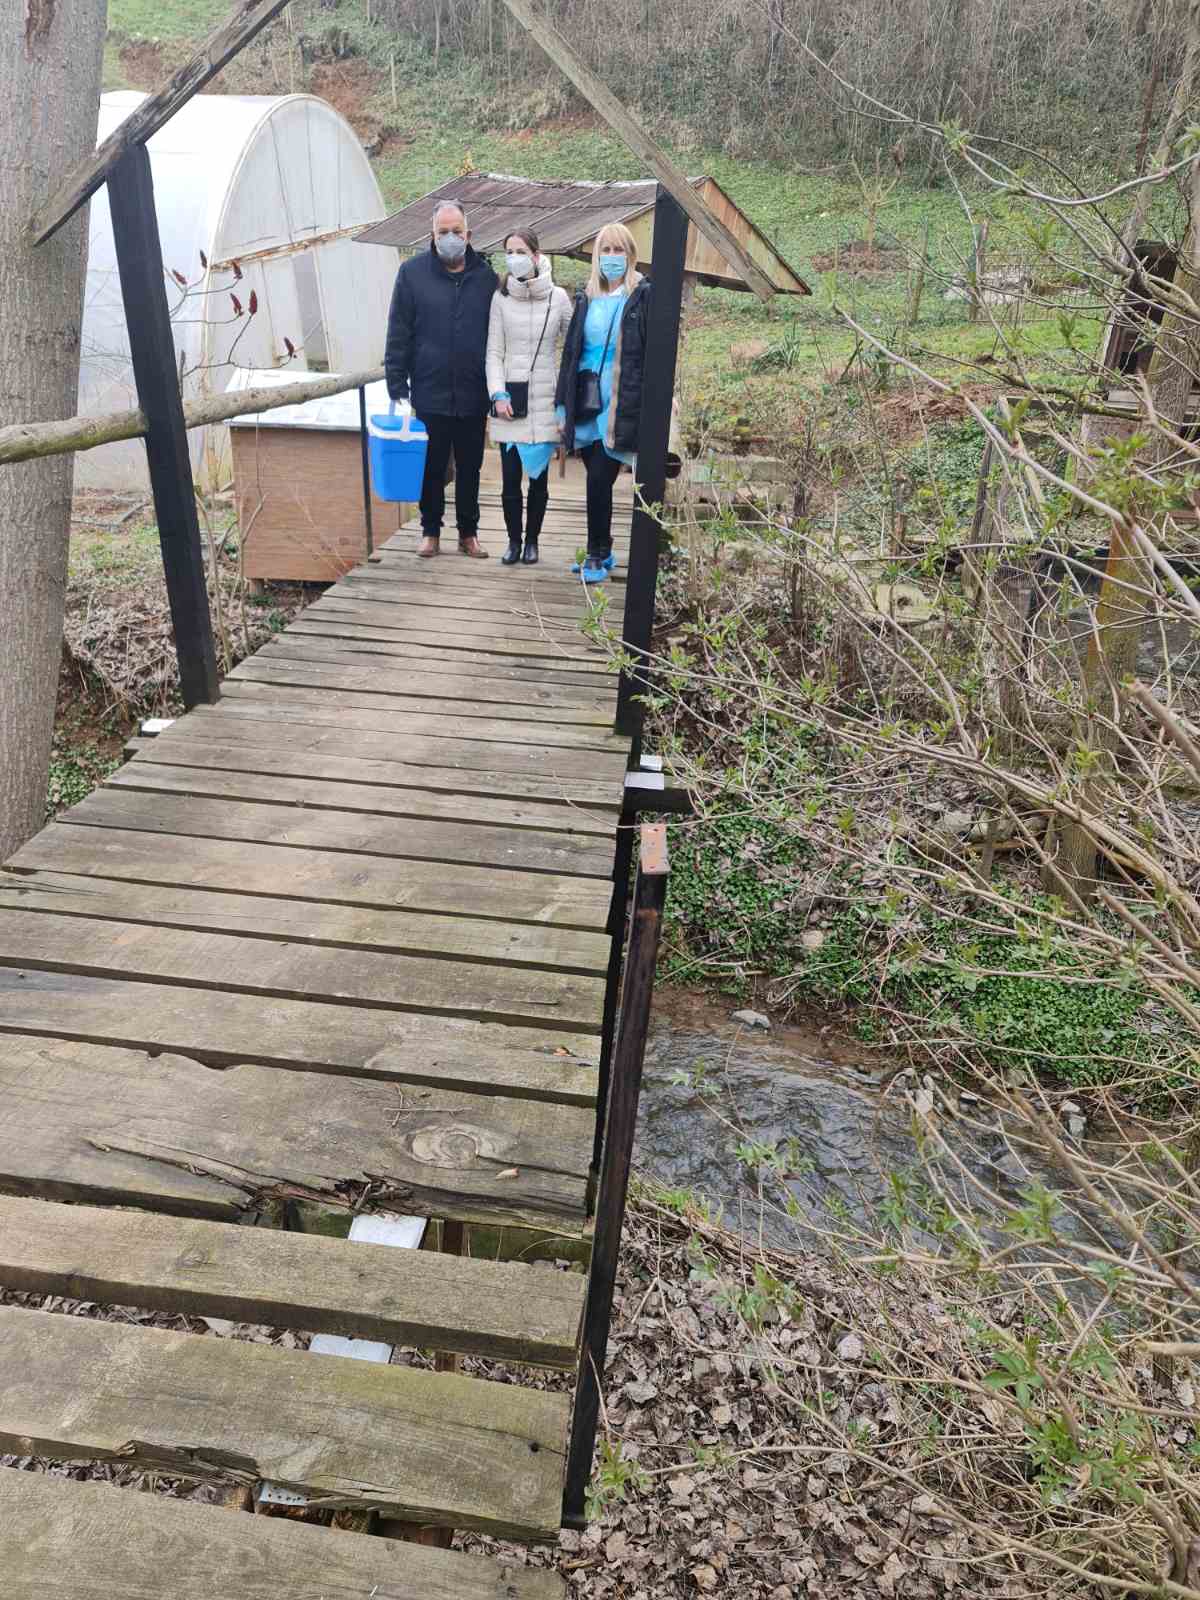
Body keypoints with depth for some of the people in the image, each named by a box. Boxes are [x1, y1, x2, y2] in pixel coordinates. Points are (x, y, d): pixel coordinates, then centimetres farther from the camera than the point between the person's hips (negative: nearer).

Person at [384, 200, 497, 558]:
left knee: (470, 468, 11)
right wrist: (397, 389, -6)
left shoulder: (486, 275, 3)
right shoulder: (412, 272, -1)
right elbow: (398, 336, -1)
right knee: (431, 468, 8)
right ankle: (431, 531, 22)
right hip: (430, 395, -1)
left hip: (474, 396, 1)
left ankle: (468, 532, 24)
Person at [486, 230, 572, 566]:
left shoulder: (558, 297, 2)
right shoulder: (500, 298, 4)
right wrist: (498, 394, -9)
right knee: (510, 477, -1)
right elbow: (494, 352, 3)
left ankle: (532, 540, 17)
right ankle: (514, 540, 14)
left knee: (539, 476, 3)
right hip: (510, 399, 0)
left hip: (544, 400, 0)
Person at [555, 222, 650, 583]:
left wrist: (646, 410, -12)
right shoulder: (587, 297, 13)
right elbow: (571, 352, 15)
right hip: (587, 404, 5)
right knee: (598, 481, 9)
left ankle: (597, 556, 3)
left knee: (599, 479, -10)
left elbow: (653, 354, -5)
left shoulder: (643, 296, -1)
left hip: (621, 408, -5)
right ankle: (602, 553, 20)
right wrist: (564, 407, 10)